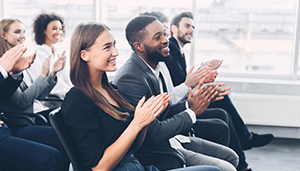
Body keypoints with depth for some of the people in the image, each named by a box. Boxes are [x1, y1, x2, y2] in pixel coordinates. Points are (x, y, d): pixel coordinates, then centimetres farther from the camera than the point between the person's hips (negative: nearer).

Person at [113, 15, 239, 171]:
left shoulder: (154, 67, 5)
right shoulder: (129, 79, -25)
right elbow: (155, 134, -25)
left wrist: (190, 103, -5)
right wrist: (193, 111, -16)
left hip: (171, 139, 9)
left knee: (230, 157, 12)